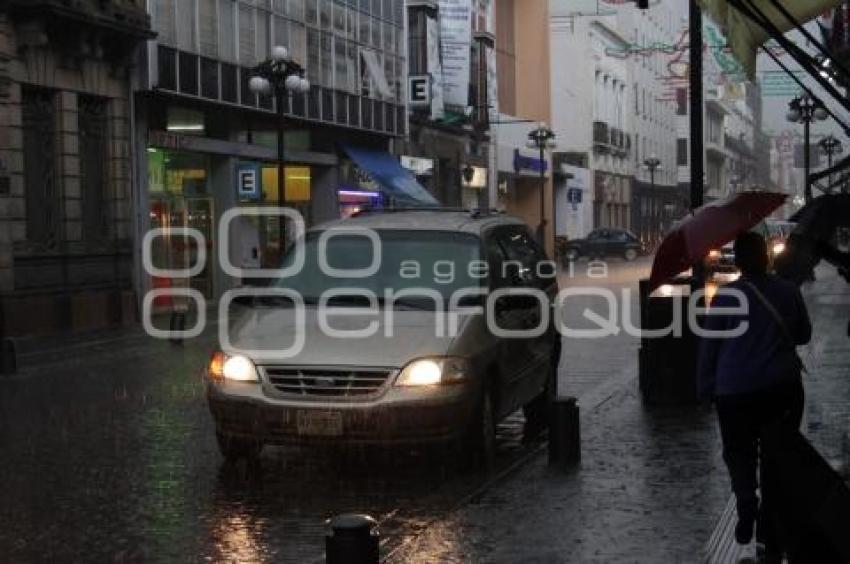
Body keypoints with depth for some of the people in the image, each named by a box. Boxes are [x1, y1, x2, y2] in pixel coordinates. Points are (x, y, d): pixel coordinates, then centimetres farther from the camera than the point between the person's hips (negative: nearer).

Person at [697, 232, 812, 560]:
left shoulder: (726, 297, -8)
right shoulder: (789, 292, 0)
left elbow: (709, 347, -4)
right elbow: (804, 335, 14)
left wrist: (706, 388, 5)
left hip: (737, 391, -2)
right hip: (784, 386, 2)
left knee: (739, 453, 14)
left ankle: (747, 503, -10)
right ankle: (772, 537, 12)